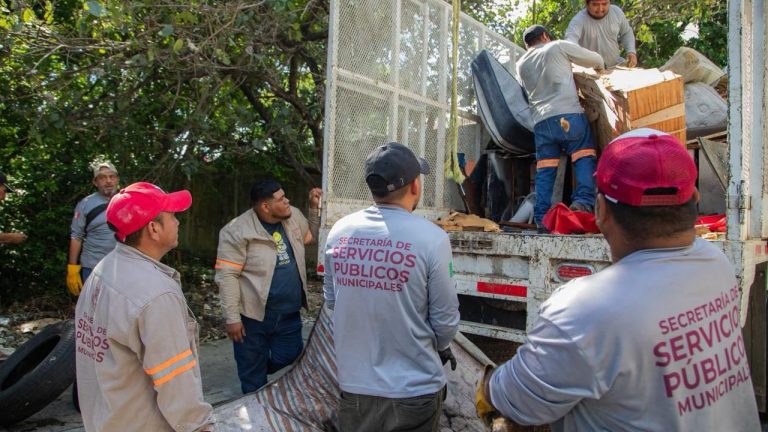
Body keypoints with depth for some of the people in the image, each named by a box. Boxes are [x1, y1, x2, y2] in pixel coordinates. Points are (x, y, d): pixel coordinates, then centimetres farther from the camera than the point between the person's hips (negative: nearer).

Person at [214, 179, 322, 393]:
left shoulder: (293, 216, 1)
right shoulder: (238, 231, -17)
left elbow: (312, 237, 20)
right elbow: (226, 276, -16)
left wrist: (315, 207, 7)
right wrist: (232, 317, -17)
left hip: (289, 314, 5)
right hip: (253, 316, -5)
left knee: (290, 361, 17)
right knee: (253, 377, 12)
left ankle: (262, 366, 47)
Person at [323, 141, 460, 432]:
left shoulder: (339, 231, -7)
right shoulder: (432, 238, -20)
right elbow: (445, 319, -10)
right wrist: (441, 347, 12)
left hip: (353, 383, 4)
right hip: (413, 389, -3)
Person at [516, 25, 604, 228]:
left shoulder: (521, 64, 24)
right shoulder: (559, 46, 12)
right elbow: (596, 60, 18)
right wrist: (600, 71, 39)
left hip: (541, 121, 4)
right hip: (569, 115, -4)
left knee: (544, 171, 5)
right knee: (584, 158, 0)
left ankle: (541, 217, 2)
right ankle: (583, 200, -17)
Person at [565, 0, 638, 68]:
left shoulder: (617, 11, -3)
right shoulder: (578, 20, -21)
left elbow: (626, 33, 13)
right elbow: (571, 38, -42)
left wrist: (631, 51, -4)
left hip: (616, 64, 4)